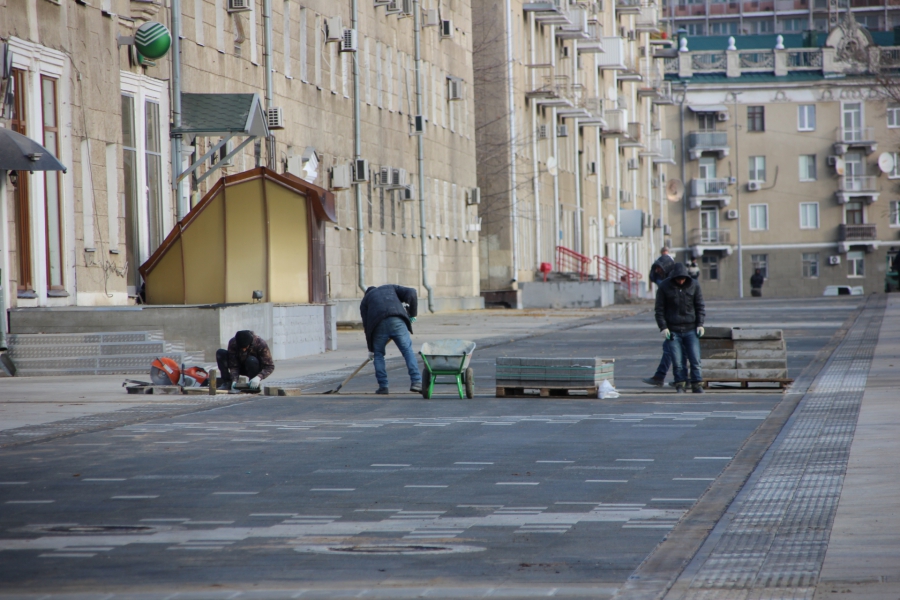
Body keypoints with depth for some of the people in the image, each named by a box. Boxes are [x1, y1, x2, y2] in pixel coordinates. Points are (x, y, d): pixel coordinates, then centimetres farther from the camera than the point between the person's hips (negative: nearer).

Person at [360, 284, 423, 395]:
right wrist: (412, 314, 23)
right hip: (397, 322, 0)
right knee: (408, 350, 1)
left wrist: (371, 349, 27)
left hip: (379, 325, 0)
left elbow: (366, 325, 23)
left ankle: (383, 386, 12)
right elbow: (410, 293, 15)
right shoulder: (390, 288, 33)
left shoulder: (365, 299, 30)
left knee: (378, 354, 17)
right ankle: (416, 381, -13)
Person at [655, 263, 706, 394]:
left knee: (695, 359, -5)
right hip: (673, 331, -1)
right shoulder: (665, 287, -1)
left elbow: (700, 306, 8)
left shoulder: (694, 285, 3)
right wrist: (663, 327, -7)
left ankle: (697, 385, 1)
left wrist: (700, 324, -1)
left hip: (691, 329, 1)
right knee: (677, 361, -3)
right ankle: (680, 385, 5)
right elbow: (659, 309, 2)